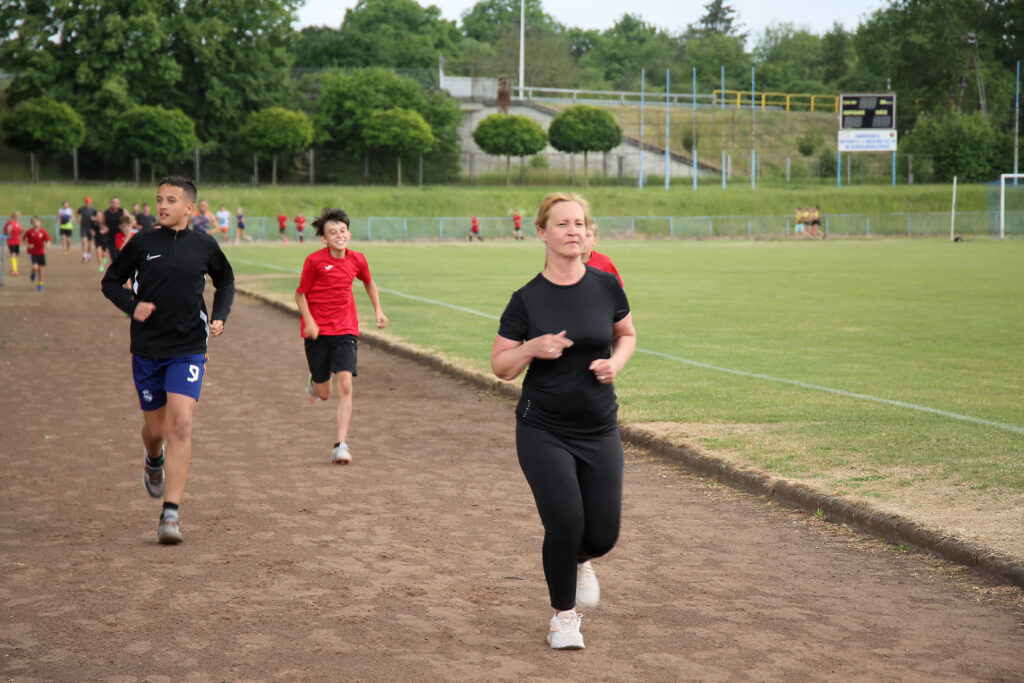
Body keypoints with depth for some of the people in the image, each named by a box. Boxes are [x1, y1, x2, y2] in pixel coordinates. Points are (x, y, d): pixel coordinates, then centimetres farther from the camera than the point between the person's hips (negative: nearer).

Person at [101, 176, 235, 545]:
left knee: (180, 424, -15)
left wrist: (219, 317, 4)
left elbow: (225, 282, 20)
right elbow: (110, 281, 9)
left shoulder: (205, 246, 1)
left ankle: (171, 513, -14)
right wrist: (131, 306, -10)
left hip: (188, 350, -1)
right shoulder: (142, 243, -1)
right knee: (155, 427, 11)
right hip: (146, 349, 1)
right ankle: (154, 462, 50)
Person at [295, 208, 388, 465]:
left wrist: (378, 310, 14)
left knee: (345, 385, -15)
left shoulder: (357, 260, 1)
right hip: (318, 331, -2)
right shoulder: (314, 260, -9)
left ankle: (341, 445, -12)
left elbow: (369, 282, 23)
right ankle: (314, 381, 46)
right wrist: (309, 322, -15)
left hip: (345, 330, 2)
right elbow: (300, 294, -2)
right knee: (323, 393, 6)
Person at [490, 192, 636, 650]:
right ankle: (563, 614, 14)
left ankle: (579, 562, 39)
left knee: (603, 534, -1)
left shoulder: (606, 286, -1)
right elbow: (500, 366, 0)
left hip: (599, 431, 2)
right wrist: (534, 347, -19)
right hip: (543, 431, -2)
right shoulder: (527, 299, -6)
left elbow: (626, 334, 17)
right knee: (565, 523, -13)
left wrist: (616, 363, -4)